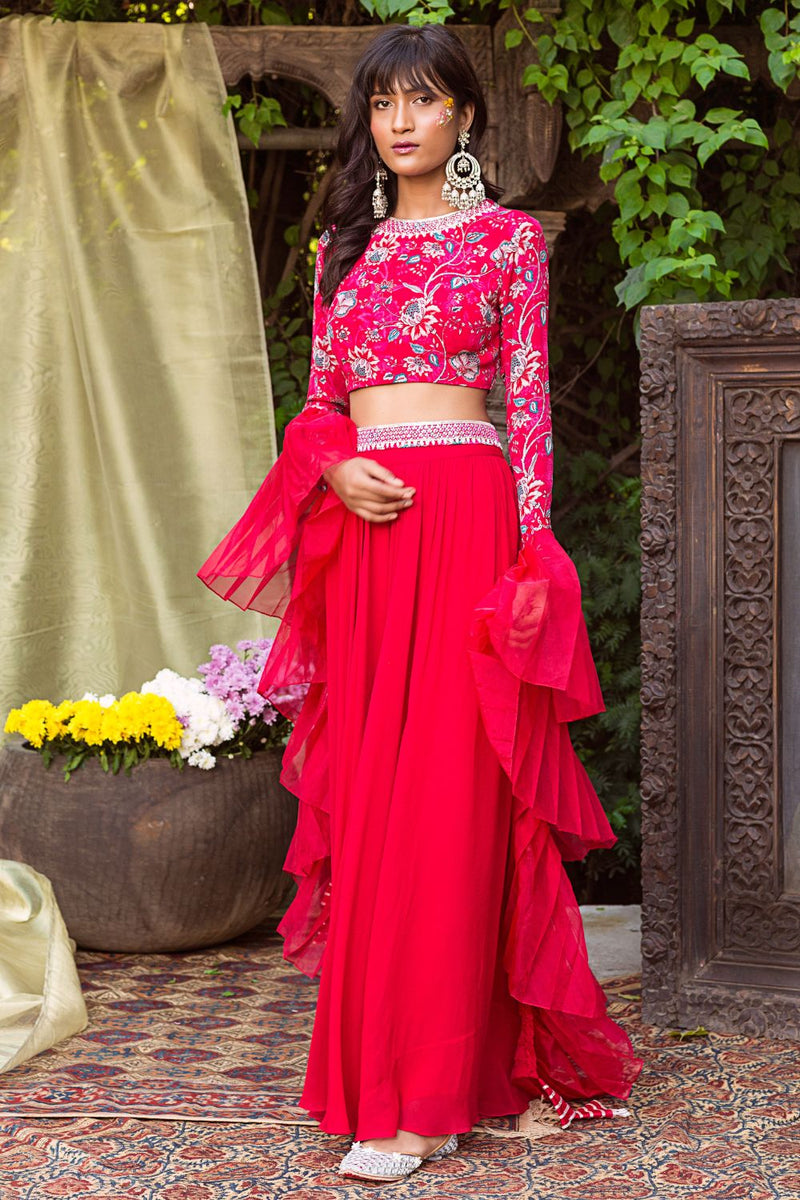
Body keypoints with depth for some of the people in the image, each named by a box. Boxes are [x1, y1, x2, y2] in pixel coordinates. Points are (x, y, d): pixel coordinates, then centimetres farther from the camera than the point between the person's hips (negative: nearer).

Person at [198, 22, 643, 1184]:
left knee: (446, 799, -6)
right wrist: (336, 468, -5)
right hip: (361, 527, 5)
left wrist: (534, 555, -7)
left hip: (463, 514, -5)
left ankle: (422, 1097, -3)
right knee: (367, 796, 5)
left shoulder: (509, 238, 5)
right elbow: (320, 400, 17)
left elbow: (530, 404, 1)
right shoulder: (345, 248, 17)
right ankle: (385, 1057, 15)